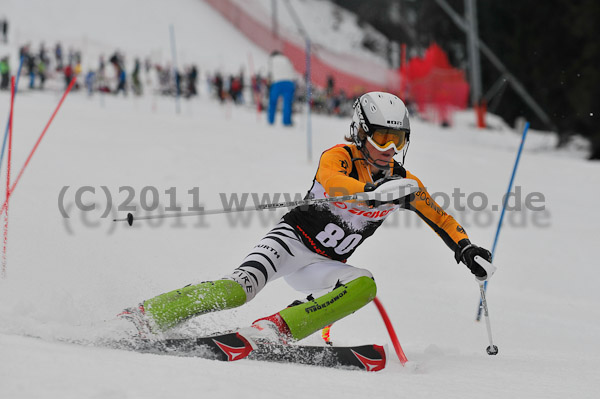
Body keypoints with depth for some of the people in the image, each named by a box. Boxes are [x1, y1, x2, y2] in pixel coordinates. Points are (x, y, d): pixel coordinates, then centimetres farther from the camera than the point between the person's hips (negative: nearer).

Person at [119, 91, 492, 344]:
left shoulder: (403, 181, 5)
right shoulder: (339, 157, -10)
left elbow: (442, 219, 17)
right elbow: (331, 181, -35)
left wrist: (465, 248, 0)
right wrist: (373, 191, -52)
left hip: (322, 265, 5)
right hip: (291, 238, -5)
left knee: (364, 286, -27)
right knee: (240, 288, -29)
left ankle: (277, 329, -35)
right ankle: (145, 316, -27)